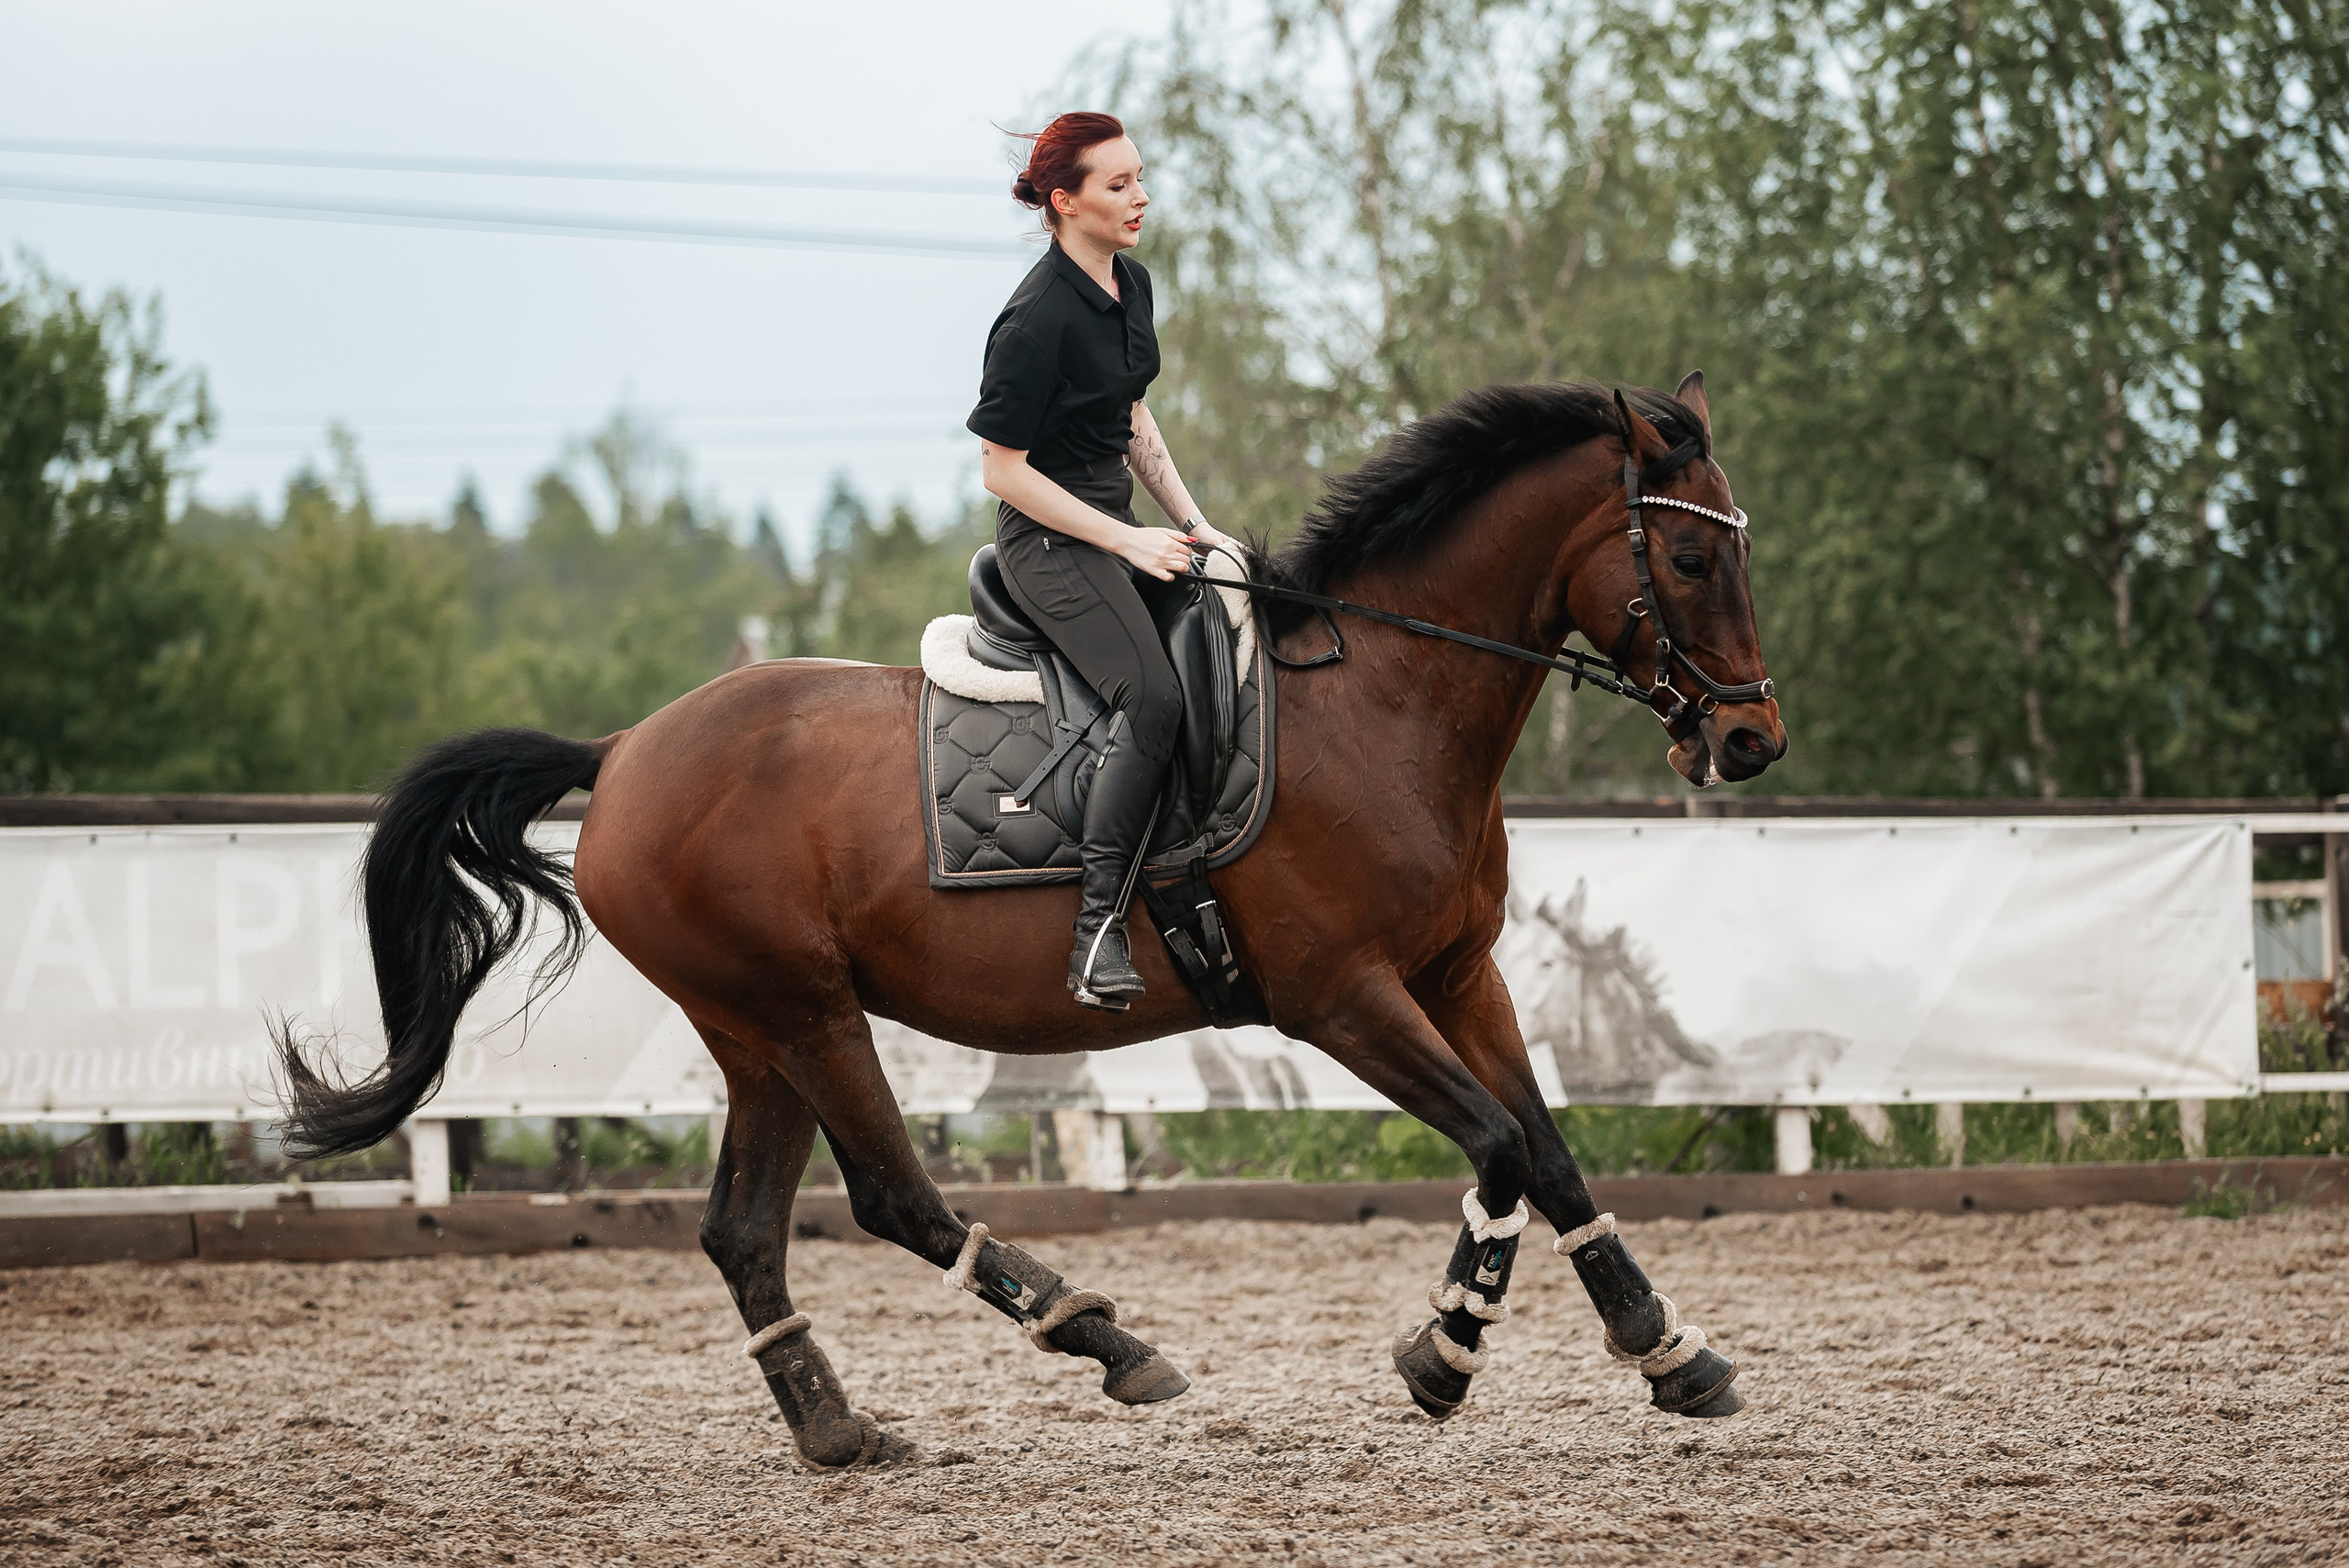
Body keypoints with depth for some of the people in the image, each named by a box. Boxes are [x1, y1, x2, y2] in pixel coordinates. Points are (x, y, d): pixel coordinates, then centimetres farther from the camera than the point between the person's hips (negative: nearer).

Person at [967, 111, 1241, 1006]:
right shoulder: (1037, 319, -20)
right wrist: (1128, 543, -17)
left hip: (1118, 525, 10)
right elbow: (1002, 468, -17)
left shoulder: (1130, 286, 7)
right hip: (1049, 539, -10)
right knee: (1154, 699, -27)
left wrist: (1190, 523, 11)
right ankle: (1098, 926, -25)